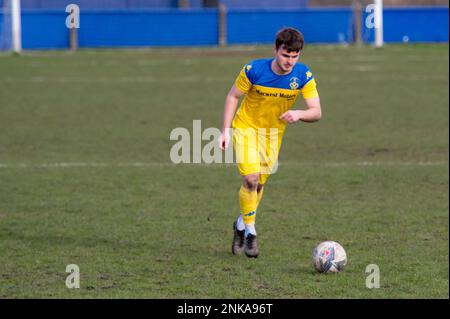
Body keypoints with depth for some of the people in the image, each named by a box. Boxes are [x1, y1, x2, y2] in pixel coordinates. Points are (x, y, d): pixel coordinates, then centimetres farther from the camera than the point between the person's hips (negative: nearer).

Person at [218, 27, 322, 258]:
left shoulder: (304, 76, -19)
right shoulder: (254, 70, -24)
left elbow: (316, 112, -19)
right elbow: (233, 96, -9)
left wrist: (298, 114, -41)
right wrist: (226, 130, -12)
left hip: (274, 132, 3)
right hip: (246, 127, -3)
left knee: (260, 183, 11)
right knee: (251, 178, -19)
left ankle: (241, 224, 35)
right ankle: (249, 232, -3)